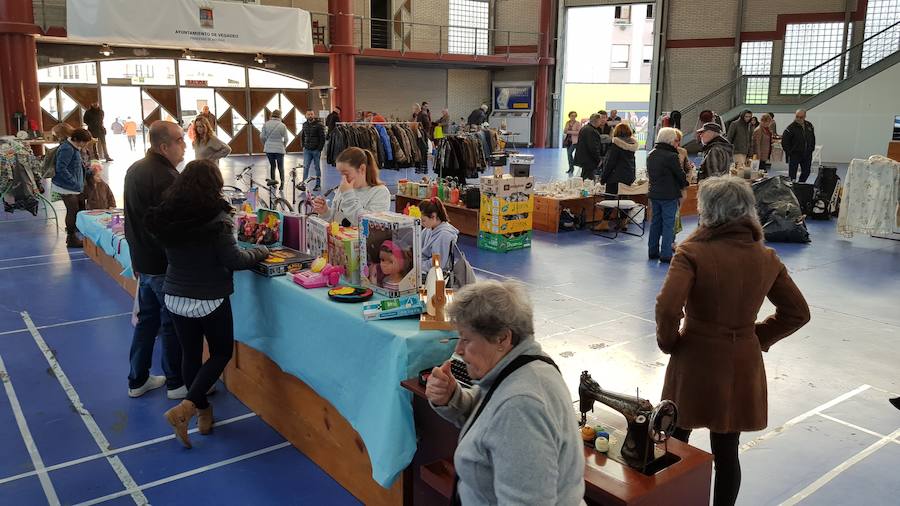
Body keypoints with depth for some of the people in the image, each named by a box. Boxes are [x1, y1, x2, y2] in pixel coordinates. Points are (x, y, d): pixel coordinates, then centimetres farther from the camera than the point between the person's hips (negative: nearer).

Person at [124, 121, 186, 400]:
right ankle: (176, 383, 17)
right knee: (172, 324, 5)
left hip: (142, 259, 9)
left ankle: (137, 381, 28)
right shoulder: (165, 177, -23)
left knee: (147, 319, 18)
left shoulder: (135, 170, 8)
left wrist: (138, 256, 22)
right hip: (165, 264, -9)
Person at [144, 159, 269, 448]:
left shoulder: (166, 215, -1)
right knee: (221, 353, 12)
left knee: (190, 353, 17)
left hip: (175, 297, 5)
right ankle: (184, 410, -1)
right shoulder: (216, 218, -18)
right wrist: (259, 253, 0)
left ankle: (203, 413, 30)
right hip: (210, 299, -5)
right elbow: (233, 259, -18)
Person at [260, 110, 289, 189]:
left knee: (272, 166, 15)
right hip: (279, 149, -2)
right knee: (281, 167, 7)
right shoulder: (282, 126, -7)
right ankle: (282, 182, -7)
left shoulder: (266, 124, -1)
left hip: (268, 149, 2)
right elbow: (286, 139, -5)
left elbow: (262, 137, 0)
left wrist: (265, 145, 17)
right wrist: (283, 146, 14)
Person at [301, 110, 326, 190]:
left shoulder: (319, 125, -6)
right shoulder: (305, 125, 9)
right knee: (306, 167, -5)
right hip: (307, 150, 3)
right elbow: (302, 136, 21)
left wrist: (320, 148, -13)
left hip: (316, 150, -3)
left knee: (317, 167, 6)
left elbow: (322, 138, -8)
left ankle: (318, 185, 13)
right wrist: (303, 146, 10)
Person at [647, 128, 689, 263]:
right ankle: (665, 254, 0)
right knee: (668, 224, -1)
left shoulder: (650, 155, 6)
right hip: (669, 195, -7)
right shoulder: (671, 156, -17)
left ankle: (653, 251, 21)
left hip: (654, 193, 7)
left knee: (655, 222, 15)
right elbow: (680, 174, -9)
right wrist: (684, 184, 10)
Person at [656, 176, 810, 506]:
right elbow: (798, 313, 9)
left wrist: (668, 341, -9)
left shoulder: (693, 252, -16)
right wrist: (759, 338, 12)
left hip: (696, 361, -4)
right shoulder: (766, 258, 0)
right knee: (727, 453, 15)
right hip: (743, 365, 4)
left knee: (675, 444, 16)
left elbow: (667, 308, -27)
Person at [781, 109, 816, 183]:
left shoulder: (809, 126, 7)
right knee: (792, 174, -4)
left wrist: (811, 149, 11)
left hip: (807, 155, 6)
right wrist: (789, 152, -12)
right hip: (794, 155, -6)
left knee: (806, 172, 12)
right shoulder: (791, 128, -13)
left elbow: (813, 139, 19)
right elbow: (784, 142, -12)